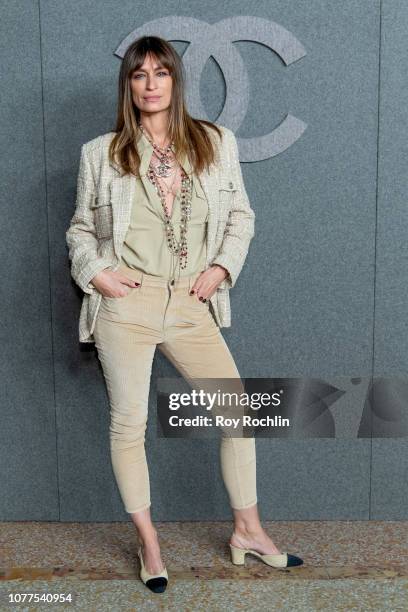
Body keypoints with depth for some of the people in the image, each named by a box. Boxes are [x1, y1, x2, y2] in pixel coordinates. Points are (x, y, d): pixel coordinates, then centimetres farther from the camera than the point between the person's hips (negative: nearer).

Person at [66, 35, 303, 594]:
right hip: (125, 303, -1)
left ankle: (248, 532, 23)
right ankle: (149, 544, 24)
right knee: (128, 423, 4)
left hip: (191, 305, 2)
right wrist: (95, 271, -6)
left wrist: (222, 267, -2)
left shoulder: (217, 143, 7)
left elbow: (241, 216, 12)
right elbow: (80, 228, 11)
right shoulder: (101, 154, 5)